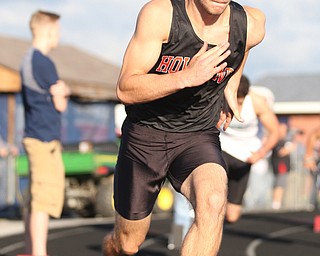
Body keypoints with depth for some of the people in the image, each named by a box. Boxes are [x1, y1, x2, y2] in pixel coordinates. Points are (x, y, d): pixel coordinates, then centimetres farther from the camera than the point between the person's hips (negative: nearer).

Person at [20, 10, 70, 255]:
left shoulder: (28, 61, 16)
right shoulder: (44, 63, -14)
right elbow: (60, 104, -10)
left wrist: (60, 91, -2)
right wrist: (62, 94, 10)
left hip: (33, 136, 10)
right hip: (46, 139, -10)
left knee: (35, 202, 15)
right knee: (44, 201, -11)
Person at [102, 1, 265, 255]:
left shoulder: (249, 26, -11)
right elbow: (125, 90, -21)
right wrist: (187, 77, -35)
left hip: (199, 136, 1)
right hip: (145, 134, -1)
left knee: (214, 203, -33)